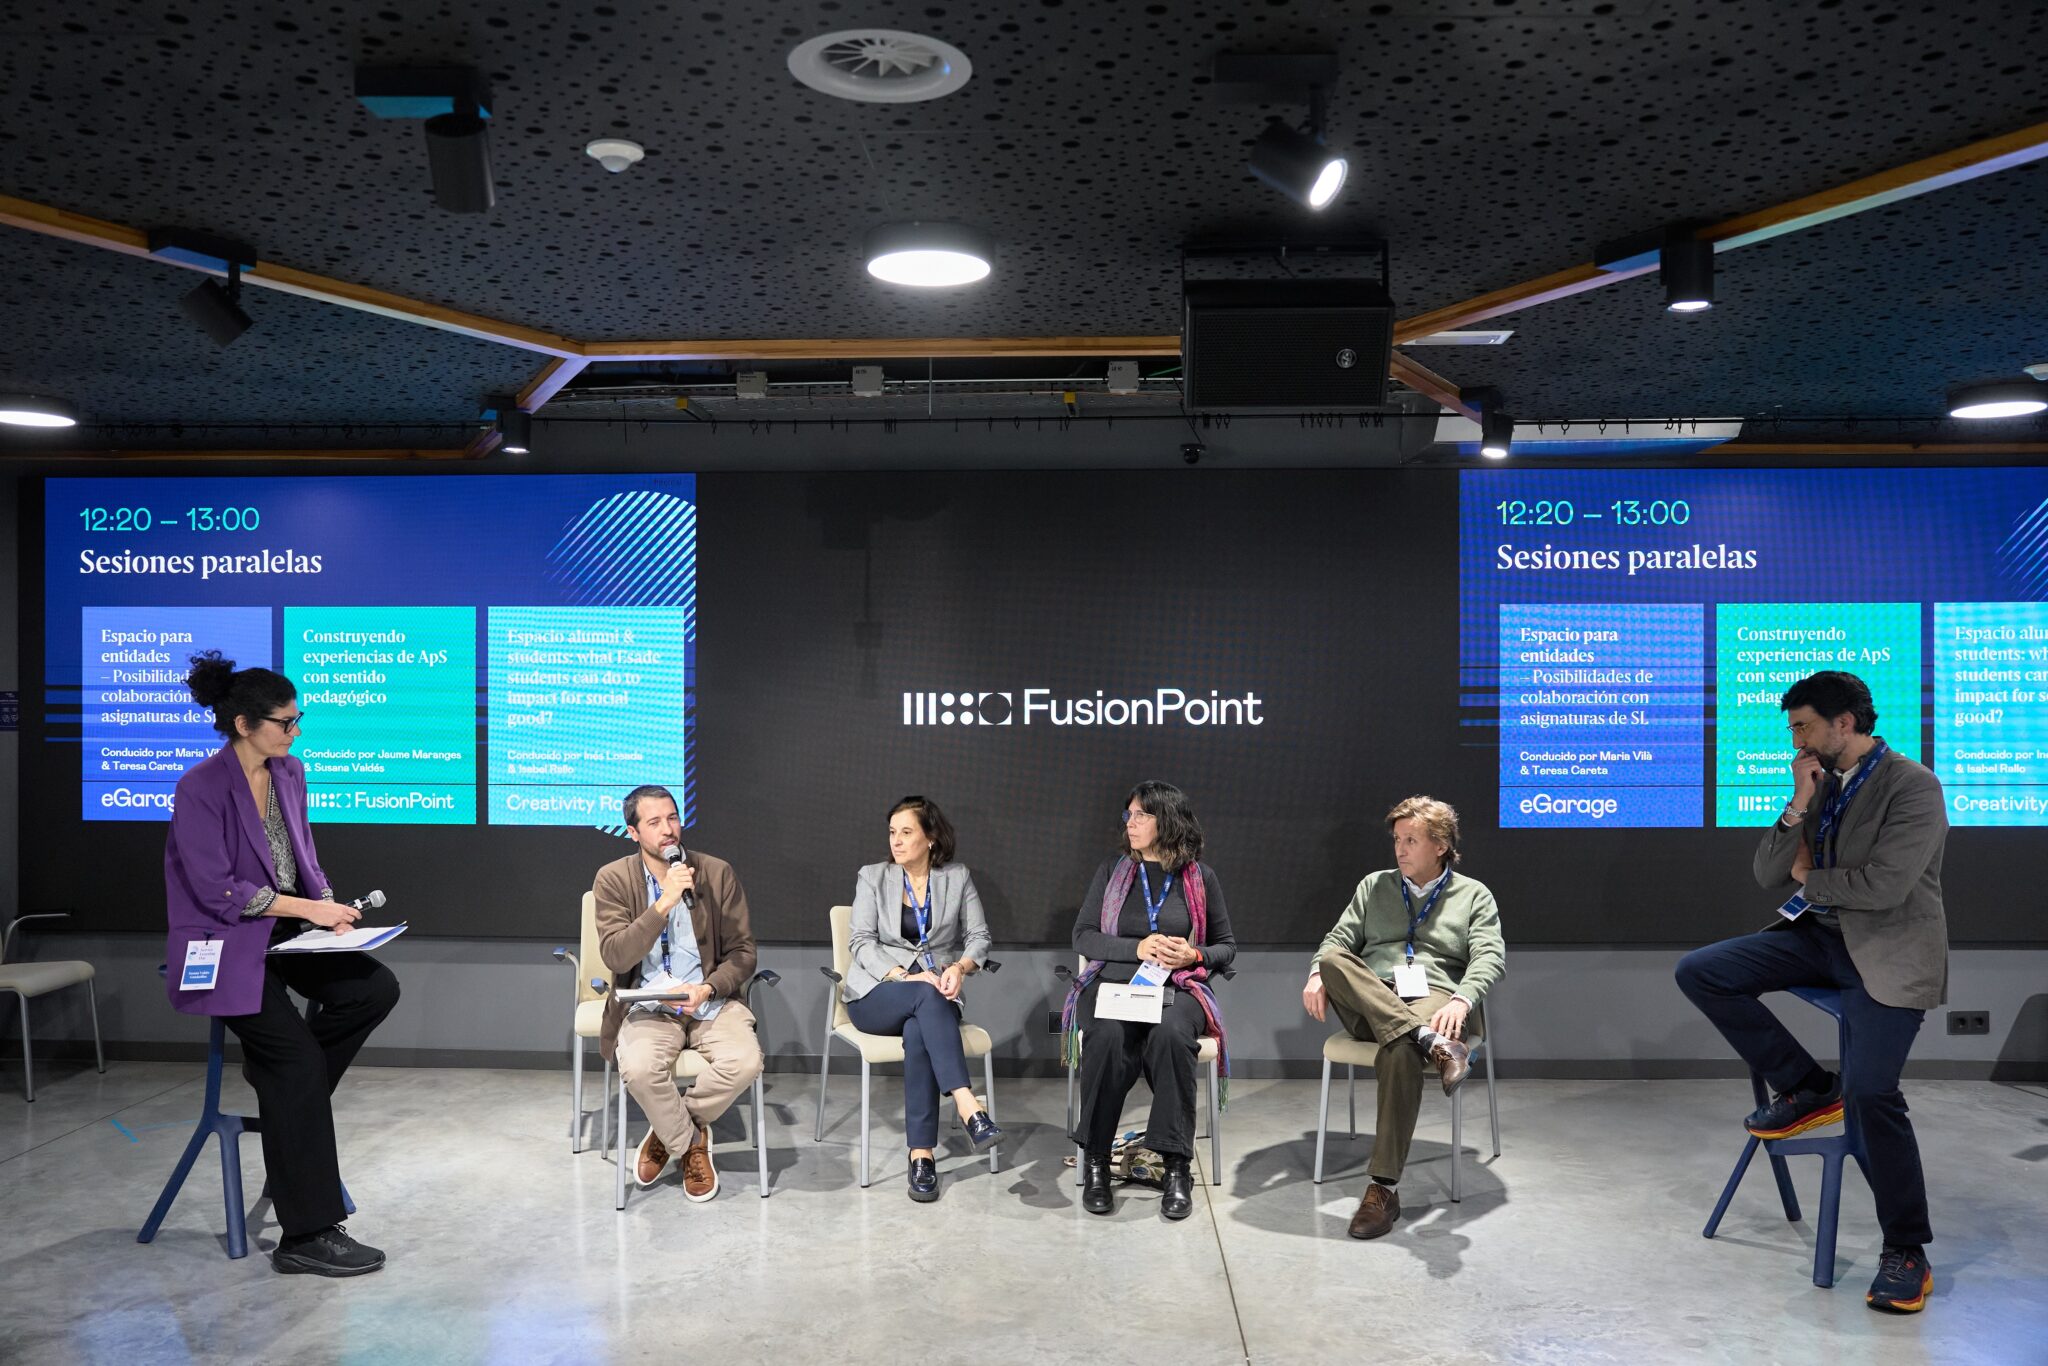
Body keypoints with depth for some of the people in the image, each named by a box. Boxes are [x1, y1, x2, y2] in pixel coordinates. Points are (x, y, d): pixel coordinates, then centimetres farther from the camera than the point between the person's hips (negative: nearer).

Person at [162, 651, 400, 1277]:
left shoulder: (289, 774, 7)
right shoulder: (201, 788, -15)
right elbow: (217, 890, -19)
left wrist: (329, 903, -4)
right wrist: (307, 908, -19)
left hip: (286, 936, 7)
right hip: (224, 946, -7)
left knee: (374, 987, -17)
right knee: (300, 1061, -18)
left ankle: (289, 1088, 7)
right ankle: (305, 1237, -10)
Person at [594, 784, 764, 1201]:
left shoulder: (718, 873, 1)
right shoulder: (613, 879, -1)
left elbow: (742, 952, 2)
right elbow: (615, 957, -13)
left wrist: (708, 989, -17)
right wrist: (663, 903, -23)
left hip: (711, 1002, 1)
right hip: (648, 1007, -1)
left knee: (745, 1062, -27)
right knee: (638, 1068, -32)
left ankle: (668, 1132, 2)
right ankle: (691, 1144, -1)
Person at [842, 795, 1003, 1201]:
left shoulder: (957, 878, 9)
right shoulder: (872, 878, 6)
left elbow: (979, 936, 7)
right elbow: (862, 942, -3)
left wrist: (960, 967, -16)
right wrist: (905, 977, -19)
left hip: (934, 998, 1)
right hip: (875, 996, -1)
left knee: (918, 1032, -36)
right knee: (927, 997, -36)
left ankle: (922, 1155, -35)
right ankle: (969, 1109, -48)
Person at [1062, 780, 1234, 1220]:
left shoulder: (1200, 876, 8)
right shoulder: (1113, 869, 10)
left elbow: (1226, 945, 14)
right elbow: (1083, 936, 5)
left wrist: (1195, 956, -9)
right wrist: (1138, 948, -11)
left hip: (1178, 990, 0)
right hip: (1113, 985, 1)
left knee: (1170, 1035, -36)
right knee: (1109, 1039, -35)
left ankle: (1177, 1167, -27)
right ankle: (1095, 1160, -20)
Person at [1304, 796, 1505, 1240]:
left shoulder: (1474, 895, 14)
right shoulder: (1374, 886, 24)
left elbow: (1490, 958, 0)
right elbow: (1339, 938, 16)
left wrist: (1461, 1000, -22)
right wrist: (1317, 974, -8)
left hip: (1433, 1003, -3)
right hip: (1369, 1004, 4)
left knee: (1400, 1051, -39)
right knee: (1334, 961, -31)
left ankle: (1384, 1188, -36)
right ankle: (1433, 1043, -44)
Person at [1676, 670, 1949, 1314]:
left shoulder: (1912, 785, -10)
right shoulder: (1819, 782, 9)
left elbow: (1884, 885, -20)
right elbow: (1768, 876, 5)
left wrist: (1807, 875, -4)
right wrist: (1799, 806, -7)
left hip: (1888, 949, -7)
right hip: (1820, 935, 7)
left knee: (1870, 1089, -23)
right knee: (1698, 972, -10)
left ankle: (1906, 1251, -3)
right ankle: (1806, 1088, 3)